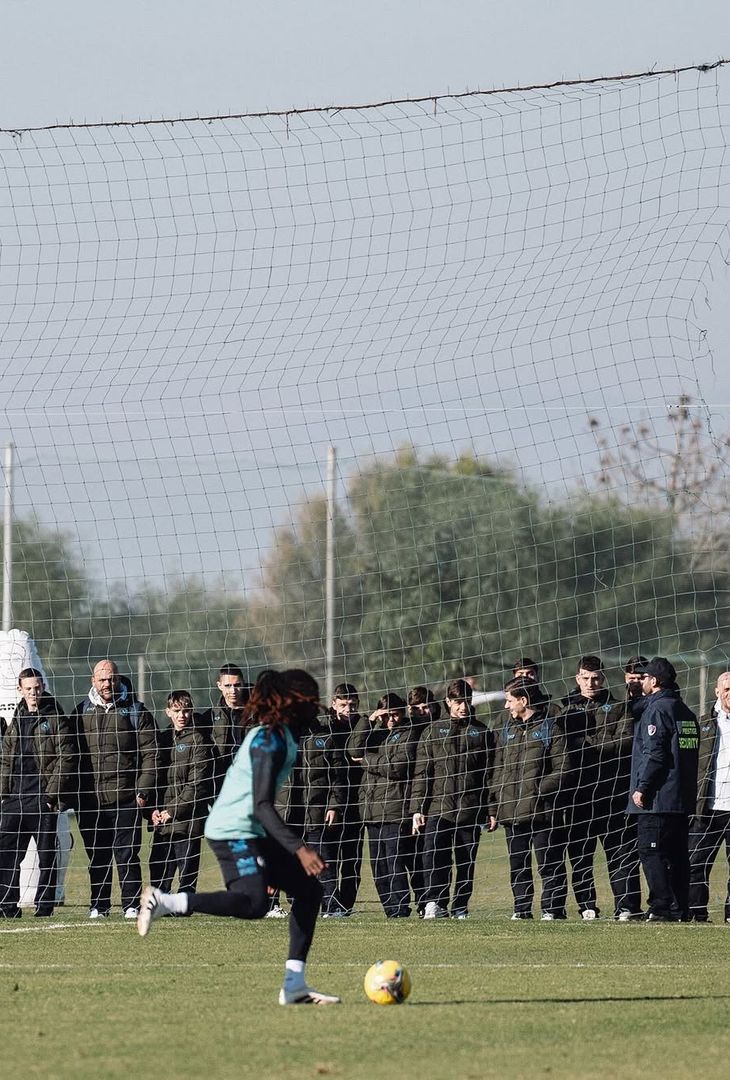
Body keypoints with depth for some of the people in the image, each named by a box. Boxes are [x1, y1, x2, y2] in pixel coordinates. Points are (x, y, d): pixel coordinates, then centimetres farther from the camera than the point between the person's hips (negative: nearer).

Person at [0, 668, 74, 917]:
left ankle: (43, 909, 4)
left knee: (46, 857, 0)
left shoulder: (55, 719, -2)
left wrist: (52, 794, -13)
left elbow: (66, 758, -8)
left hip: (43, 801, -6)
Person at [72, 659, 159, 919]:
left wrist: (143, 790, -8)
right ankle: (99, 905, 15)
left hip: (126, 798, -3)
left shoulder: (135, 711, 4)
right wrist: (72, 793, 6)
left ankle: (131, 904, 3)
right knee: (97, 856, 8)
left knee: (127, 854, -3)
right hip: (90, 799, 3)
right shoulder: (81, 712, 12)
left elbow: (149, 754, 0)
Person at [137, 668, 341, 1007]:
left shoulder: (277, 736, 17)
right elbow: (262, 806, -21)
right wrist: (299, 849, -26)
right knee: (254, 903, -29)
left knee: (308, 889, 8)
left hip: (252, 834, 11)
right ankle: (164, 902, -20)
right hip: (234, 831, -11)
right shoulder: (270, 741, -14)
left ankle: (294, 986, 6)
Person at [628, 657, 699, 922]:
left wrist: (641, 787, -15)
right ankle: (680, 911, 9)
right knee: (678, 855, 10)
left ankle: (662, 908, -13)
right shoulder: (685, 712, 16)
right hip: (683, 798, 9)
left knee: (651, 852, -7)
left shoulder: (657, 709, -11)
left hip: (657, 799, -9)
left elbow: (654, 753, -18)